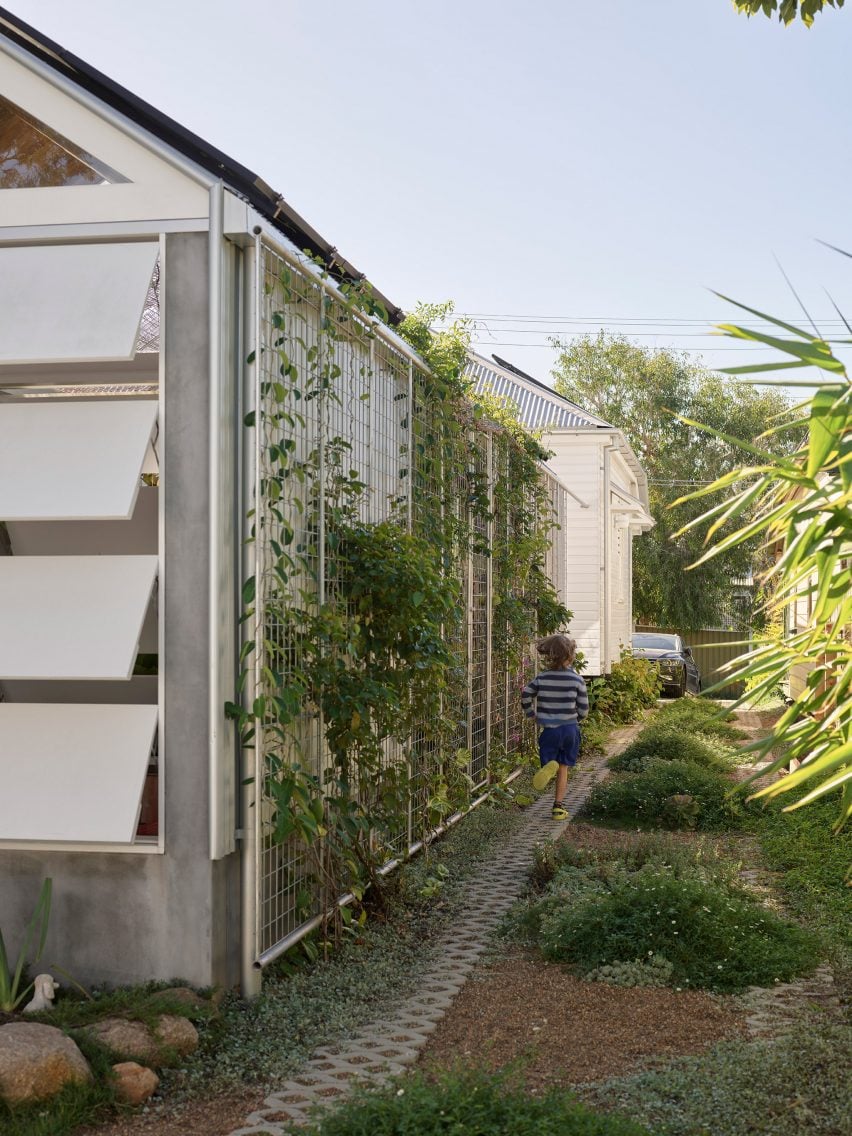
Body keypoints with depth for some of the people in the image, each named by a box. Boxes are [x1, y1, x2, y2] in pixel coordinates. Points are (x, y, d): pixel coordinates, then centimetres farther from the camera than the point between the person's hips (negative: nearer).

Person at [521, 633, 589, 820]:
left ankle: (549, 767, -29)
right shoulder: (576, 679, -7)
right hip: (570, 728, 0)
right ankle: (559, 806, 10)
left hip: (549, 729, 0)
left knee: (552, 763, 8)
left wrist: (531, 714, 13)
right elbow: (584, 708, -4)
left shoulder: (542, 678, -4)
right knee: (563, 768, 11)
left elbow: (525, 695, -3)